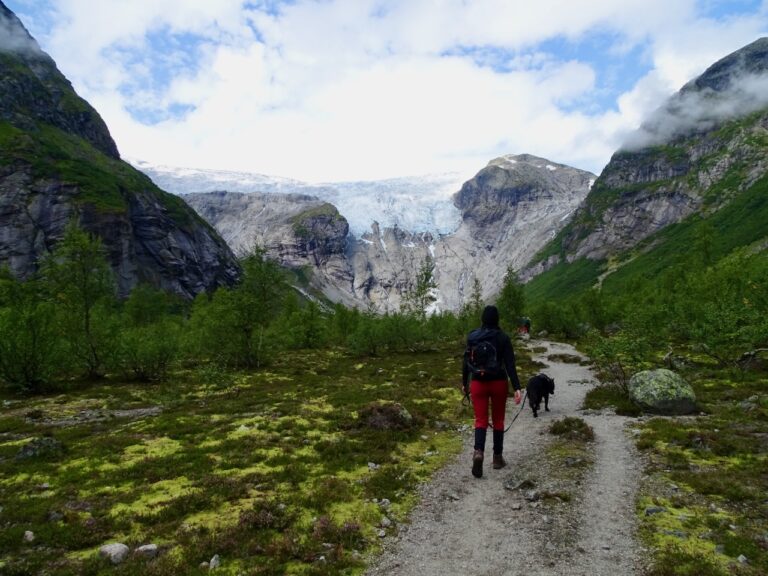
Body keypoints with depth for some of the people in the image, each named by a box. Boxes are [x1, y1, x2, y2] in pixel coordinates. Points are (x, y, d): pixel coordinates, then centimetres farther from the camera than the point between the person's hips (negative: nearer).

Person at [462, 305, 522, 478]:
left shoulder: (472, 336, -1)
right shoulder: (503, 337, -7)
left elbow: (466, 362, 3)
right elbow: (510, 364, -13)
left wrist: (465, 383, 15)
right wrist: (517, 387, -14)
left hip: (478, 383, 1)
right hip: (499, 383, -1)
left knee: (481, 420, 5)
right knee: (498, 420, 14)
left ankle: (478, 452, -19)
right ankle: (497, 457, 21)